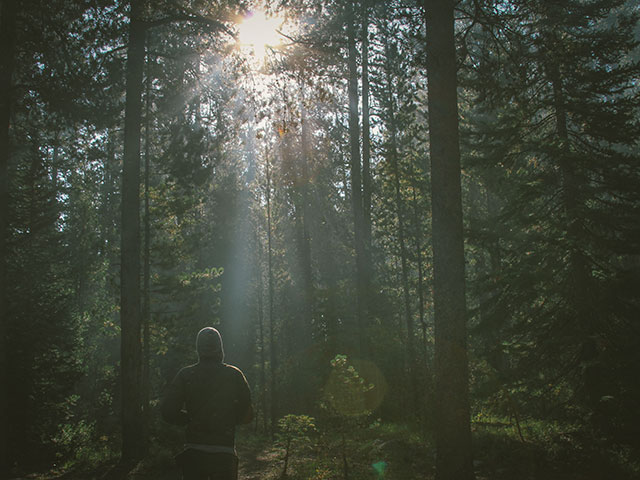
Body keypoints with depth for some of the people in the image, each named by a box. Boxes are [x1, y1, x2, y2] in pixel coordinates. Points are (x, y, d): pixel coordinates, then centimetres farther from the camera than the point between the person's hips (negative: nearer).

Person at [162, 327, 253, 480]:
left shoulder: (185, 375, 0)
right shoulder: (234, 375, -1)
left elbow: (168, 411, -5)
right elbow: (247, 415, 1)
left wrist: (190, 418, 12)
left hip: (193, 451, 1)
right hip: (224, 452, -1)